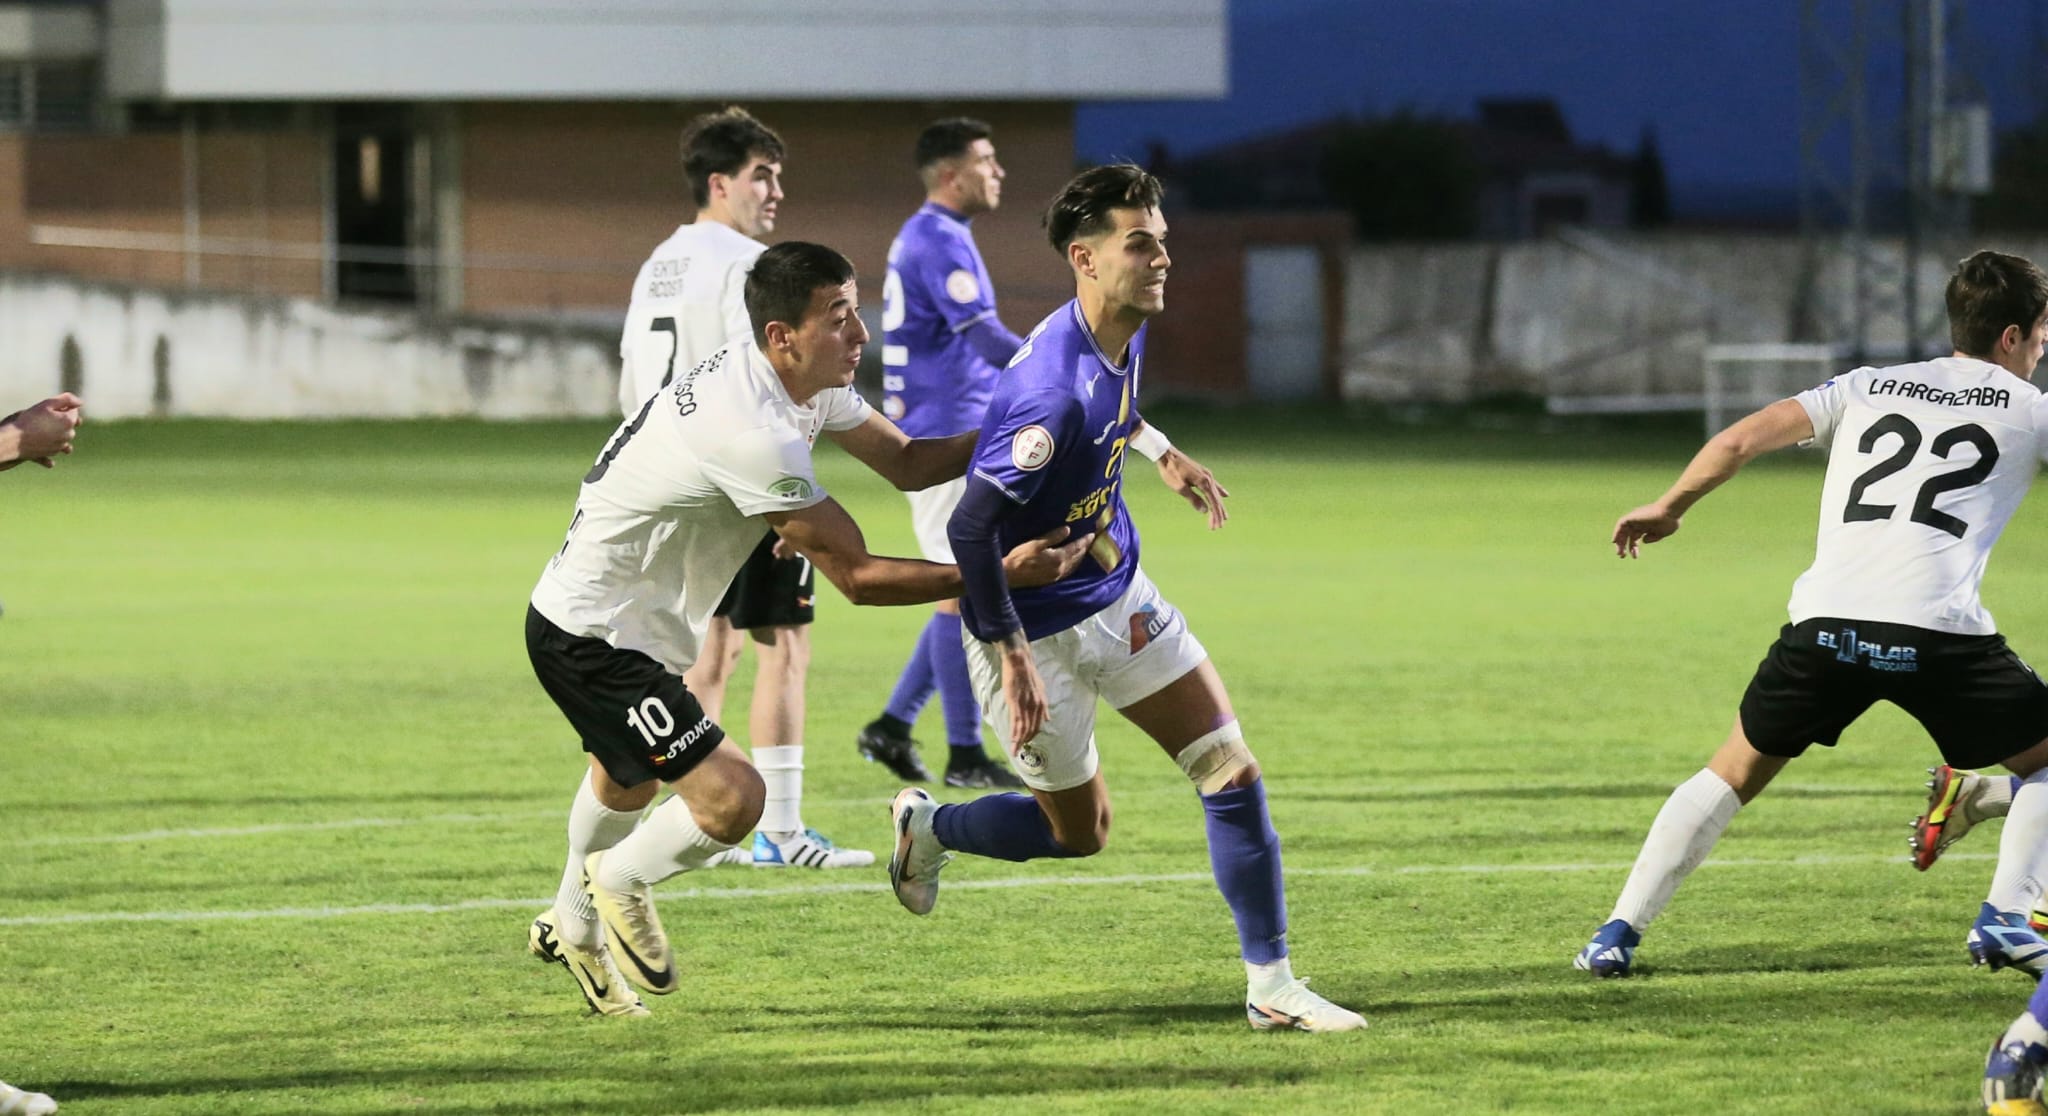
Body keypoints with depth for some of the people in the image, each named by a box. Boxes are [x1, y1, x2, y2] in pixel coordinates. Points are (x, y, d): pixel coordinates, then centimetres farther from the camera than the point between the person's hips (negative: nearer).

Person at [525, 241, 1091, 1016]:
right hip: (593, 638, -11)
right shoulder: (753, 434, -33)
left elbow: (905, 461, 7)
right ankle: (621, 881, 10)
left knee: (628, 782, 33)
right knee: (731, 799, -18)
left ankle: (571, 929, 56)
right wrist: (998, 574, -27)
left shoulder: (804, 380, -3)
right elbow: (857, 576, -27)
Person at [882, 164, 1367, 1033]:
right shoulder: (1054, 393, -34)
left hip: (1118, 596, 8)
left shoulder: (1122, 337, -5)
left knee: (1231, 770, -2)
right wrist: (1012, 660, -28)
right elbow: (972, 530, -31)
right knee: (1080, 830, 8)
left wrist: (1159, 452, 28)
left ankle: (1270, 986, 4)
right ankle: (928, 827, 37)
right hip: (1037, 627, -8)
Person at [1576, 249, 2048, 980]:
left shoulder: (1868, 388, 23)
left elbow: (1741, 440, 15)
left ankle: (1619, 934, 13)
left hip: (1826, 620, 3)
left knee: (1734, 772, 20)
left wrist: (1669, 508, 27)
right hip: (1938, 631, -3)